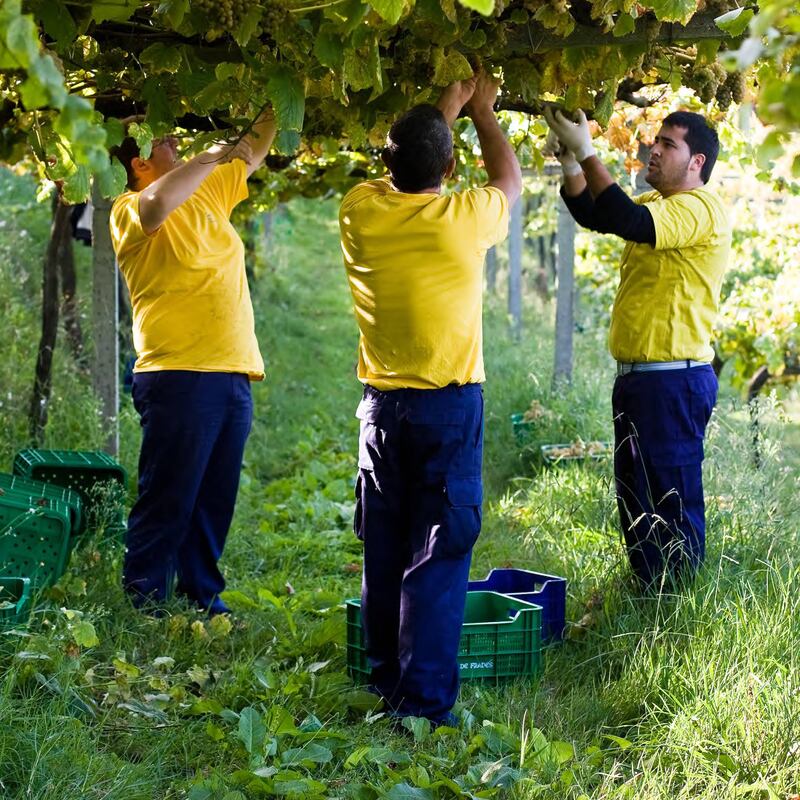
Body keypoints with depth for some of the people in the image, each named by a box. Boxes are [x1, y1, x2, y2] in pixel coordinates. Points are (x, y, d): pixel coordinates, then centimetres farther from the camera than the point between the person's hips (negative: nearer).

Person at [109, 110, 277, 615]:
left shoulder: (209, 194, 18)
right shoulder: (130, 212, -4)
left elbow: (255, 149, 28)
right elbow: (157, 204, -28)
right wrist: (209, 158, -18)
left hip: (234, 376, 8)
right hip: (180, 377, -7)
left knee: (215, 502, 12)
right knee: (167, 503, -5)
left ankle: (201, 599, 21)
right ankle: (145, 608, 2)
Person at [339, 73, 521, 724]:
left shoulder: (361, 211, -4)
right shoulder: (464, 219, -12)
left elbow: (403, 177, 20)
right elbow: (510, 182, 12)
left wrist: (448, 107, 28)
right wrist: (482, 110, 25)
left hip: (382, 405, 4)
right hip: (450, 407, -4)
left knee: (383, 554, 13)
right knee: (438, 558, -2)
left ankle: (386, 682, 23)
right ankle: (425, 699, -3)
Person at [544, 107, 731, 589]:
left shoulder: (702, 207, -13)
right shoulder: (656, 203, 17)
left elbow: (631, 222, -26)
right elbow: (592, 214, 12)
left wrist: (587, 153, -22)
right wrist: (570, 160, -3)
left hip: (674, 381, -10)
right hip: (636, 377, 10)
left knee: (673, 502, -6)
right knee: (635, 501, 16)